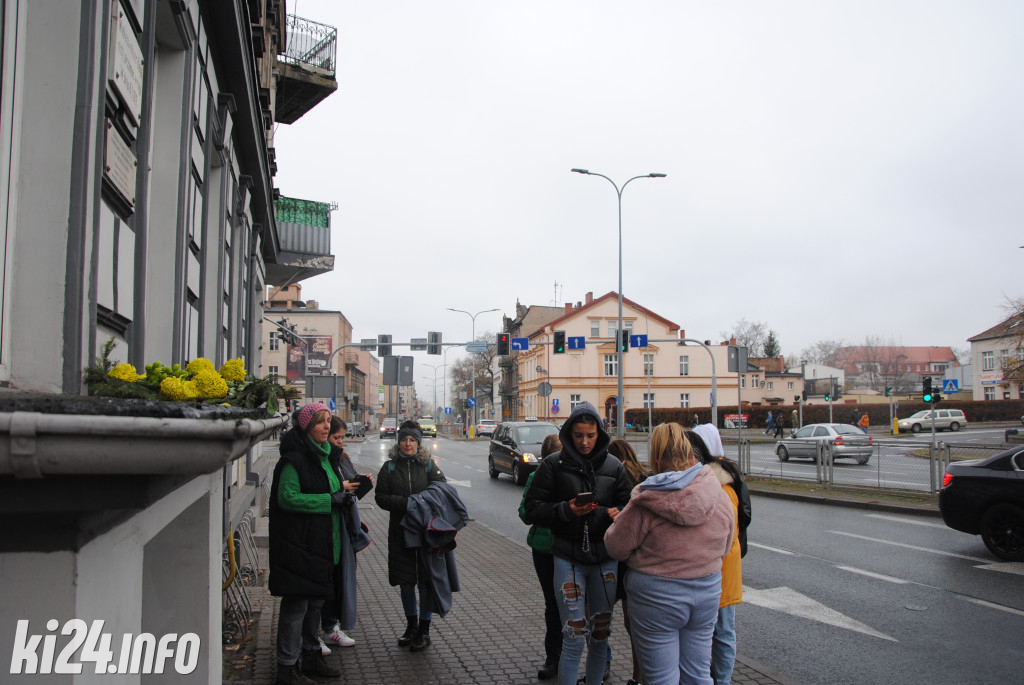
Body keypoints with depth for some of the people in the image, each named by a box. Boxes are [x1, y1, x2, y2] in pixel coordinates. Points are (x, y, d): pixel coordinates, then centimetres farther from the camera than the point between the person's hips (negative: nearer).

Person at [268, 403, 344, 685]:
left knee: (316, 601, 18)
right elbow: (287, 497, -23)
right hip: (300, 545, -9)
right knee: (296, 604, -2)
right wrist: (330, 499, -21)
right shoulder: (295, 458, -15)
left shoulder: (326, 455, 14)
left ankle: (312, 658, 31)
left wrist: (344, 491, 9)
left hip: (324, 545, 9)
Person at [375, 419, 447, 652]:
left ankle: (424, 630, 16)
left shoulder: (428, 465, 1)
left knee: (426, 580, 2)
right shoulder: (390, 467, 3)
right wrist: (405, 503, -16)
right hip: (400, 531, 2)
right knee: (405, 580, 11)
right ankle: (411, 624, 30)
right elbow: (381, 497, -2)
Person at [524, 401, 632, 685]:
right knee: (574, 638, -3)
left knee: (600, 634, 15)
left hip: (605, 559, 3)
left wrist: (616, 514, -16)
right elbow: (533, 510, -4)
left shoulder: (613, 466, 3)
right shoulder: (554, 464, -4)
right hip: (568, 558, -3)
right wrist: (566, 511, -19)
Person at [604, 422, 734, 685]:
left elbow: (616, 547, -10)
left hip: (657, 596, -5)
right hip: (707, 592, 5)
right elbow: (724, 549, 10)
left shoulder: (646, 504, -21)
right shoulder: (721, 498, -4)